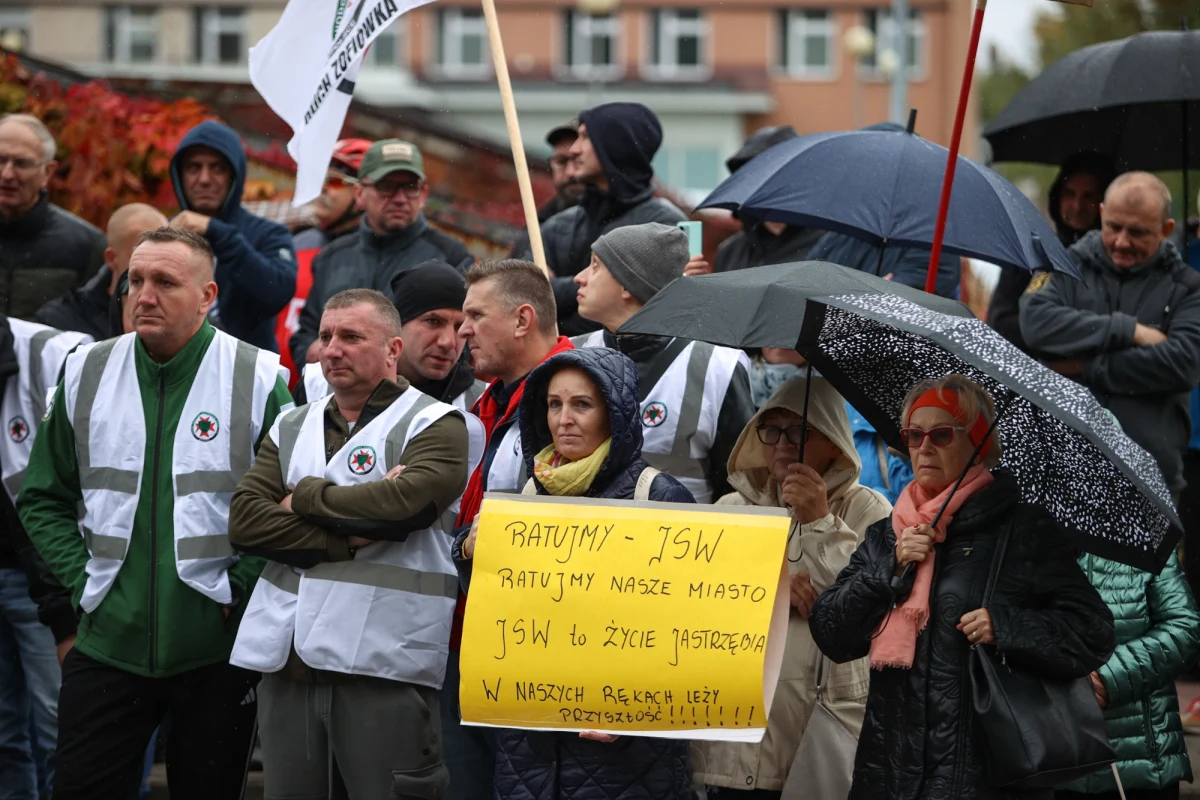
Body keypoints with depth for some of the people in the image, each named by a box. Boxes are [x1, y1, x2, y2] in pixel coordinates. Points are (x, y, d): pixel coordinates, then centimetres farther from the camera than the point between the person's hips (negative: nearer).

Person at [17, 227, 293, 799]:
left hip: (218, 649, -2)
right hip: (108, 640, 2)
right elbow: (44, 499, 12)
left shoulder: (258, 380, -5)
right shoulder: (86, 375, 5)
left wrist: (240, 587, -10)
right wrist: (80, 577, 0)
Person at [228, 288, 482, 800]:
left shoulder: (437, 426, 2)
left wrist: (306, 497, -4)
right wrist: (348, 537, -9)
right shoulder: (291, 429, 18)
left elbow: (404, 500, -18)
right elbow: (244, 522, 4)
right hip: (287, 661, 5)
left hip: (382, 663, -5)